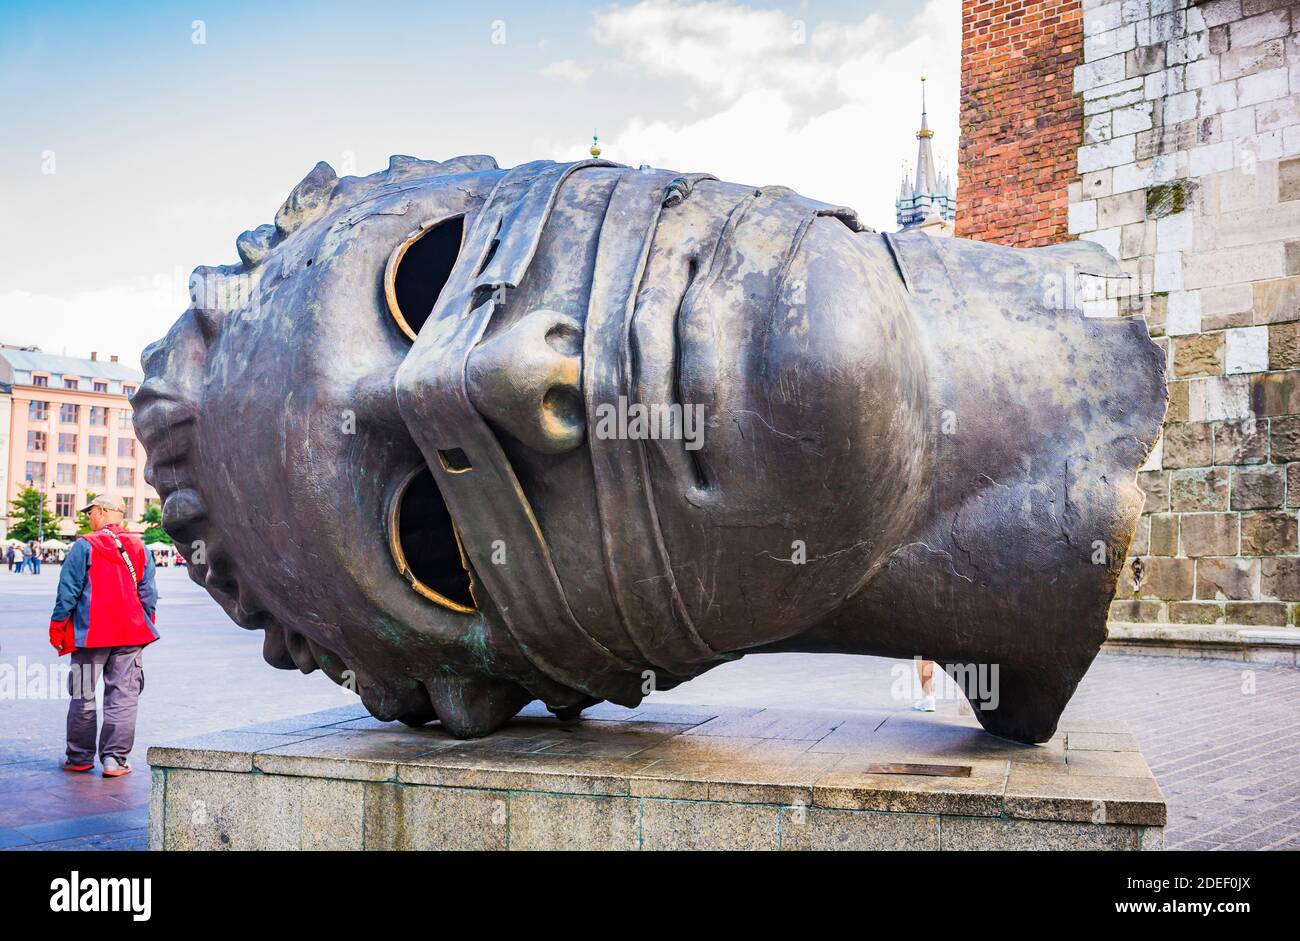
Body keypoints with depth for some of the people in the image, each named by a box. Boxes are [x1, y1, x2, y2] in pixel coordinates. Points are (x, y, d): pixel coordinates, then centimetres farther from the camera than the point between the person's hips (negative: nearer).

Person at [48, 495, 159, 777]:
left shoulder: (84, 546, -7)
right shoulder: (138, 547, 5)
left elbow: (68, 591, -7)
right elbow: (148, 592, 7)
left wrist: (57, 626, 2)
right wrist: (147, 624, 17)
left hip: (90, 633, -2)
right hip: (131, 633, 3)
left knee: (83, 697, 10)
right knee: (123, 696, 4)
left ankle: (80, 757, 18)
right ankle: (114, 759, 2)